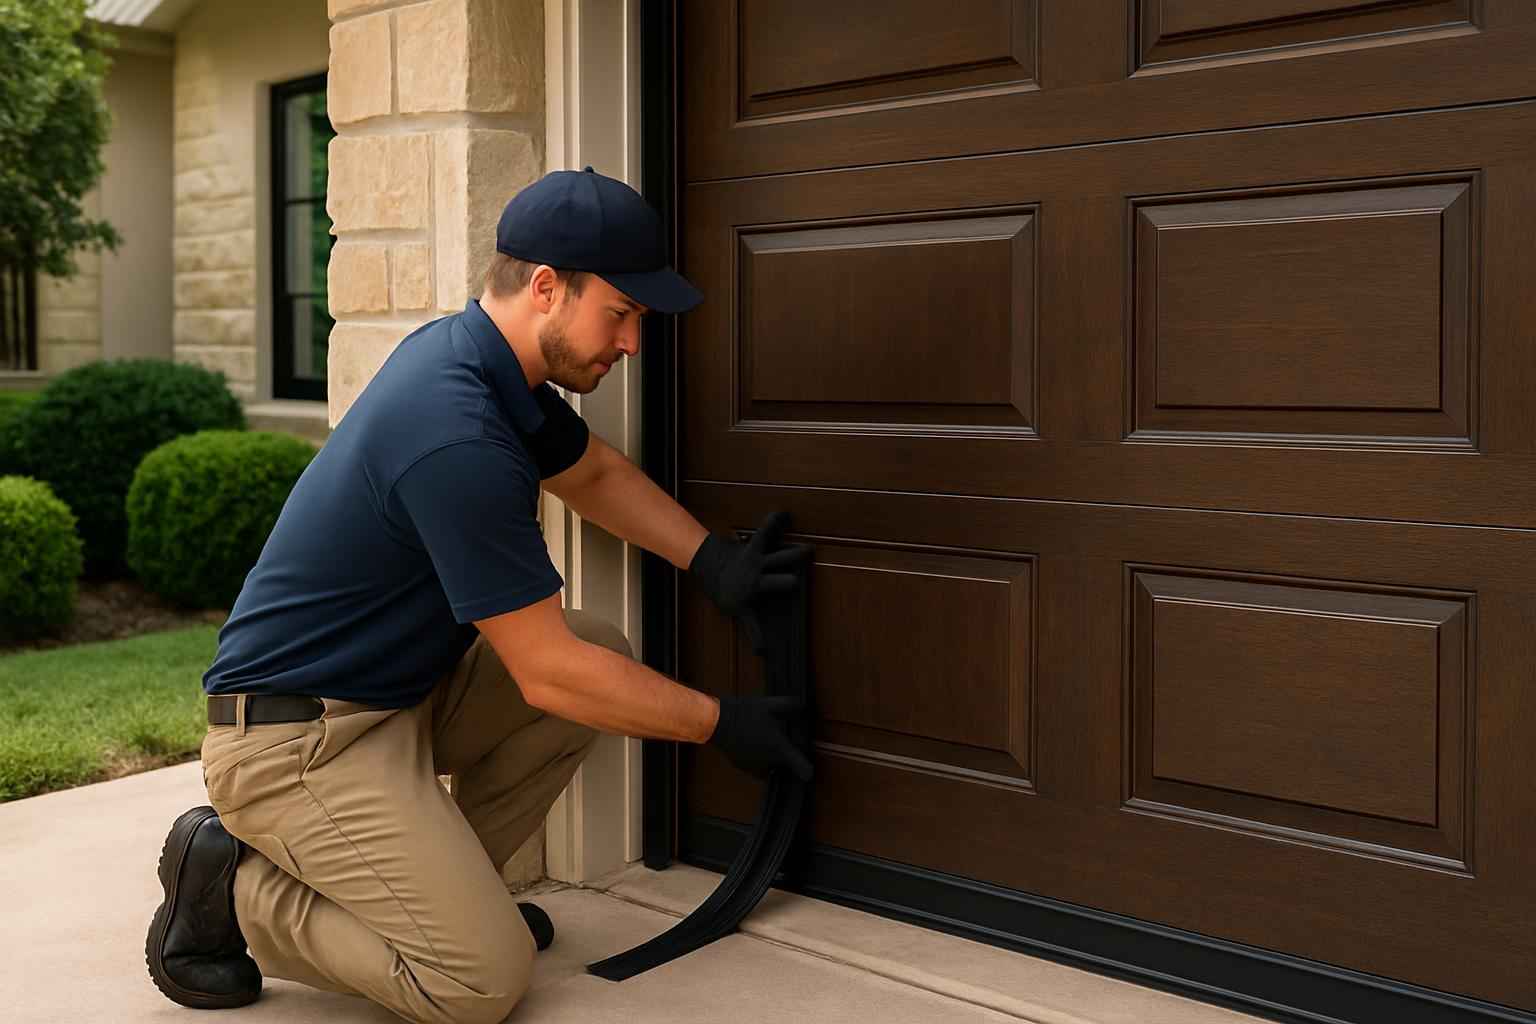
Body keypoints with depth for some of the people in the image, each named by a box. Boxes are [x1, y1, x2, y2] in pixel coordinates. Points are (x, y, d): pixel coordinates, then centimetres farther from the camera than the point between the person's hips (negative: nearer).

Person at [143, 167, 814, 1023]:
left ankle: (439, 884, 11)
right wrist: (723, 724, -12)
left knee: (605, 653, 2)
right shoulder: (458, 437, -29)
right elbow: (548, 674, -23)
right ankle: (234, 889, 2)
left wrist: (713, 559, 5)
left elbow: (593, 471, 20)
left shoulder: (494, 361, 0)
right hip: (296, 737, -10)